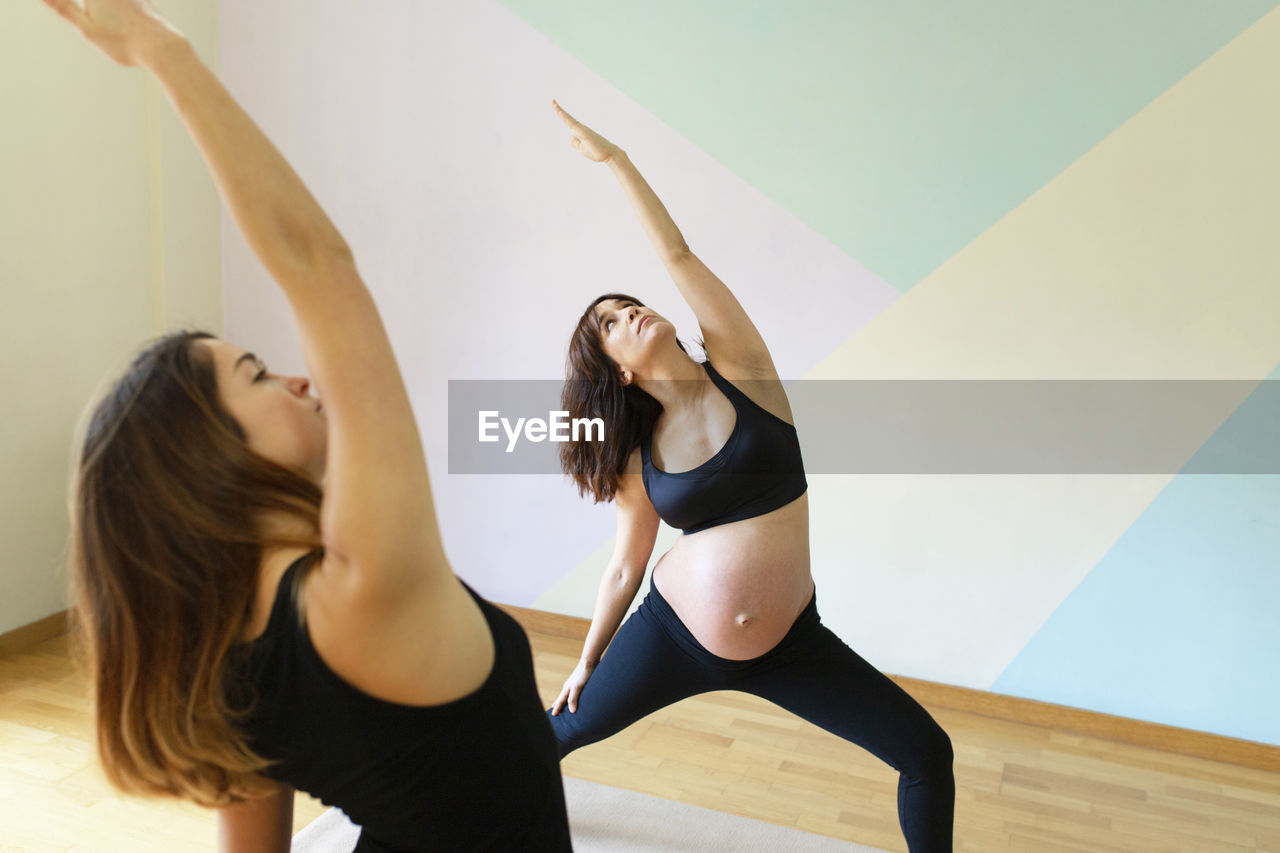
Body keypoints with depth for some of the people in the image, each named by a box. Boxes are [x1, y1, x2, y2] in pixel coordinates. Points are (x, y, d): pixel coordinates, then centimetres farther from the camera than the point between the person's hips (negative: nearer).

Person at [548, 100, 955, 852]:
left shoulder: (741, 373, -9)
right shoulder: (637, 458, -5)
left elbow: (678, 256, -16)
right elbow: (625, 568, 7)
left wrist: (616, 158, -10)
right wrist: (588, 661, 15)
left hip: (787, 645, -1)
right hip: (673, 636, 1)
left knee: (929, 754, -3)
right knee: (559, 735, 17)